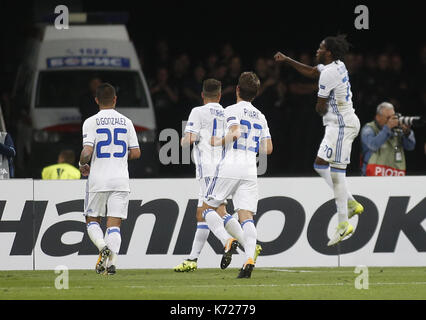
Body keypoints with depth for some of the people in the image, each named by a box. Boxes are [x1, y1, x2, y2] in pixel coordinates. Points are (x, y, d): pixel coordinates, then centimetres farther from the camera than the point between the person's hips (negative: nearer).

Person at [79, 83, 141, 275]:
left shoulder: (91, 122, -5)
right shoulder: (126, 122, 5)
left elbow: (87, 151, -13)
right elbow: (136, 153, 6)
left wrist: (82, 165, 7)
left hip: (98, 180, -2)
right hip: (120, 180, 2)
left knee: (92, 220, 12)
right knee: (114, 223, 2)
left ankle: (103, 247, -14)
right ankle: (112, 261, -13)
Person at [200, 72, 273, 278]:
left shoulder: (233, 110, 0)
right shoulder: (260, 117, 19)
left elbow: (235, 133, -18)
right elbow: (267, 148, 17)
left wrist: (218, 142, -2)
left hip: (229, 168, -5)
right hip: (250, 171, 5)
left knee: (208, 208, 8)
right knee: (246, 215, -4)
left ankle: (227, 240, -15)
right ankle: (249, 259, -22)